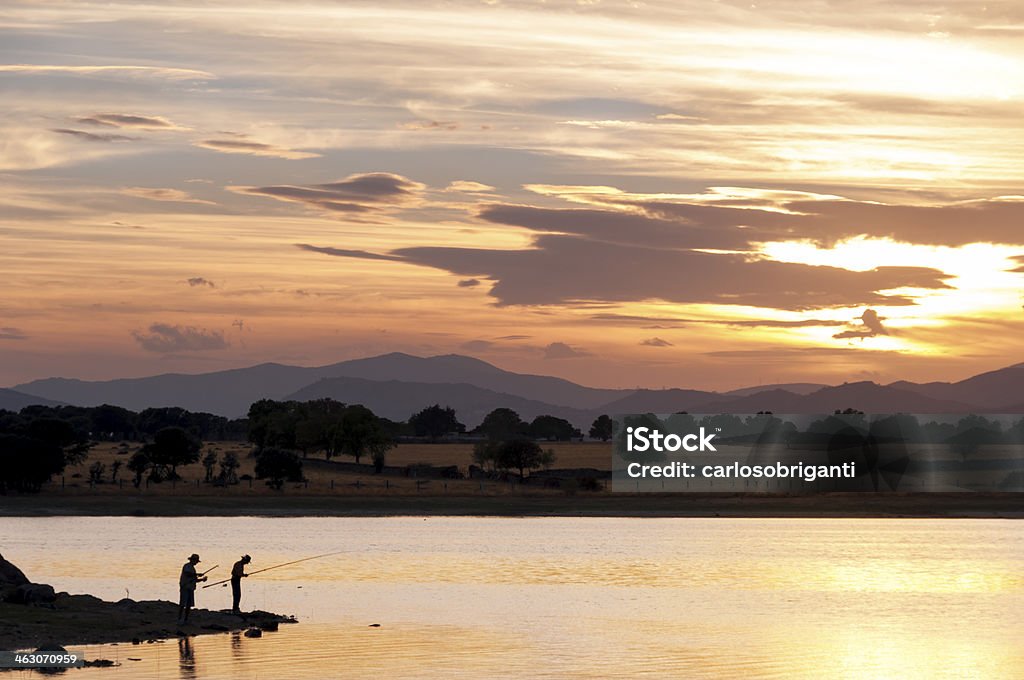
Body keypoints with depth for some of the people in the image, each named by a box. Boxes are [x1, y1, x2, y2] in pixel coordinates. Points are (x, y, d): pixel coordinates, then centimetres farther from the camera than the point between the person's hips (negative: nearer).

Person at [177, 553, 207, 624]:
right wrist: (197, 574, -17)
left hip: (190, 589, 9)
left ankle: (186, 620, 10)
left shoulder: (192, 568, 20)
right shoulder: (186, 566, -7)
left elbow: (195, 580, 23)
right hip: (184, 587, -9)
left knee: (189, 605, 6)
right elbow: (188, 574, -25)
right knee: (182, 605, -11)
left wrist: (202, 579, 7)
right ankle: (179, 620, -13)